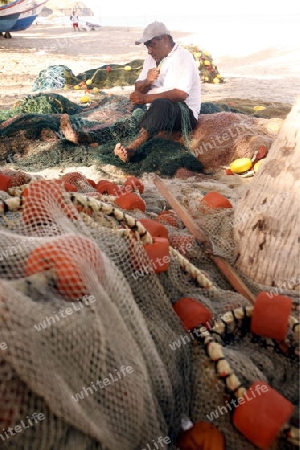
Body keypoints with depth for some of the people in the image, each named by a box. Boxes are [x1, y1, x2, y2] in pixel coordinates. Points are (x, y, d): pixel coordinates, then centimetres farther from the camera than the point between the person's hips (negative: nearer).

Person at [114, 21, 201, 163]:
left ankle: (132, 148, -45)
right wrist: (147, 81, -13)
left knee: (161, 104, -38)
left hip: (184, 114, -9)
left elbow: (181, 94, -25)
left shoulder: (182, 57, -11)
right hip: (157, 112, 9)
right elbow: (138, 89, 11)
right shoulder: (151, 58, 12)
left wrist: (146, 98, -25)